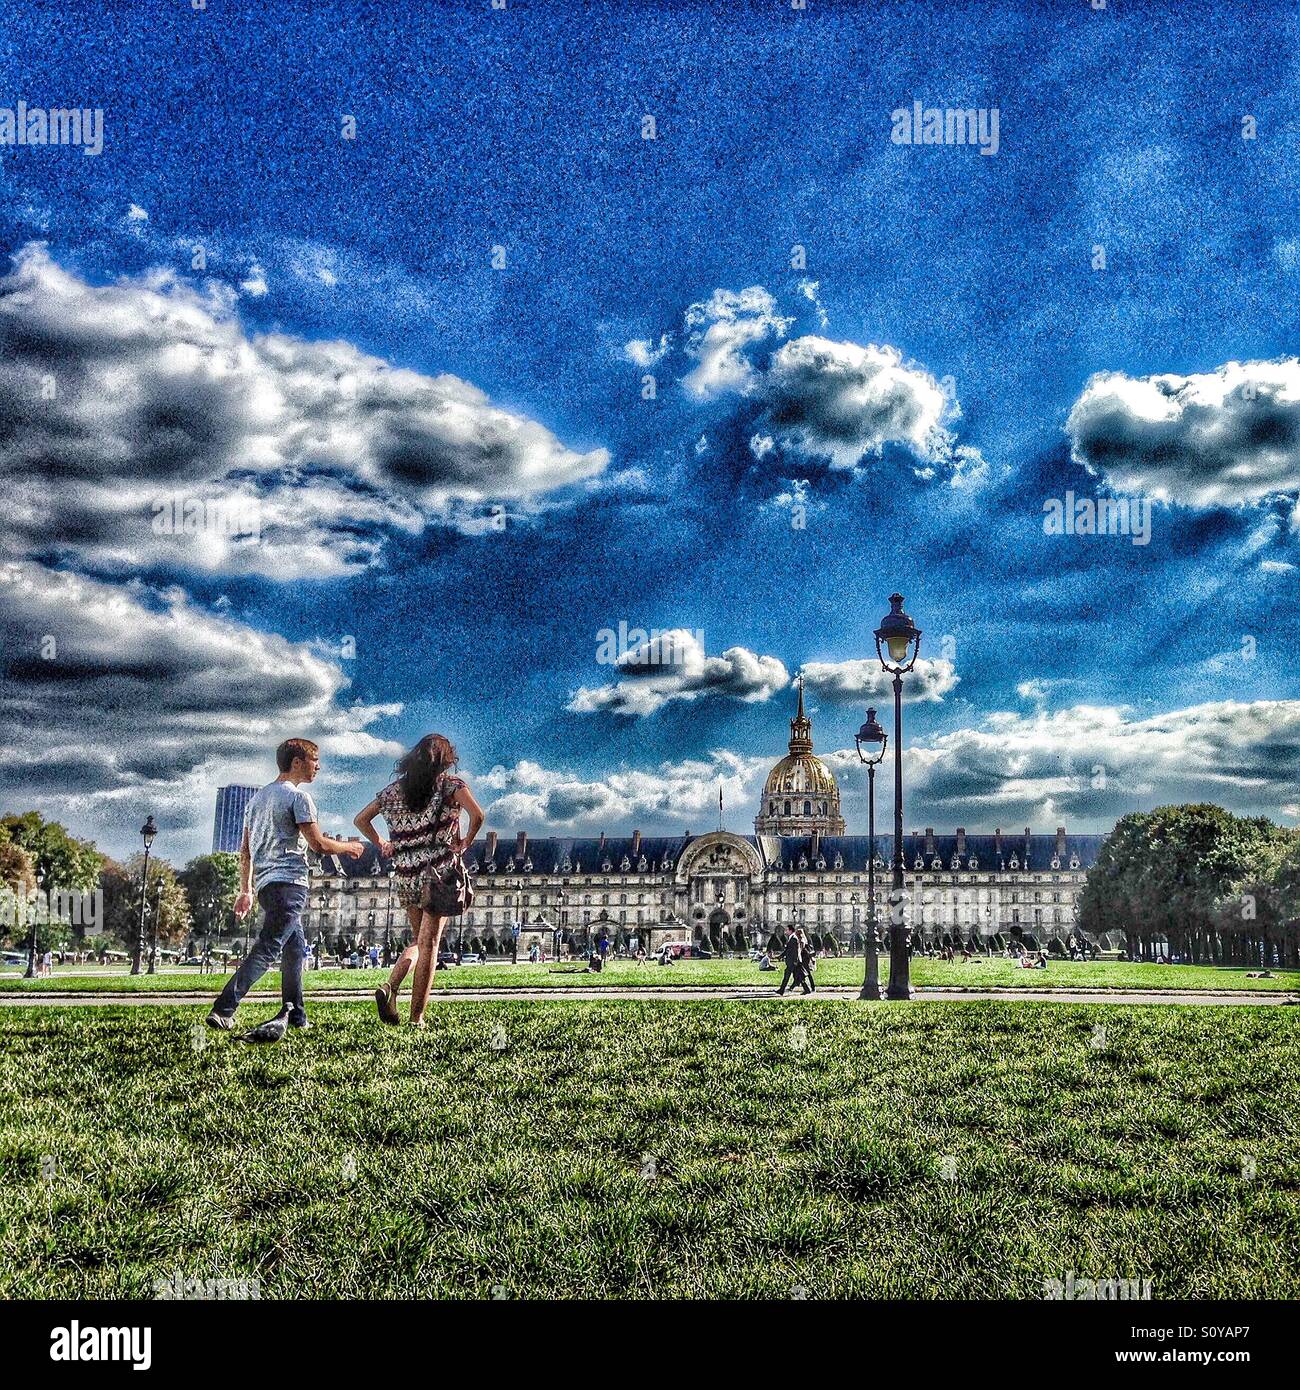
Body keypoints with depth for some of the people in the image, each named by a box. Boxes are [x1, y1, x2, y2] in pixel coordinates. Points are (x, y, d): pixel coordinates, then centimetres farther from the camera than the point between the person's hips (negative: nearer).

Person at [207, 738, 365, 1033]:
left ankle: (295, 1016, 19)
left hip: (265, 884, 9)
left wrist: (245, 891, 25)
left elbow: (245, 850, 22)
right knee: (266, 950, -13)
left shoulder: (259, 797, 21)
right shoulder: (298, 796, -6)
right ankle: (223, 1011, -21)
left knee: (295, 949, 17)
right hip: (289, 882, -9)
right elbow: (319, 844, -10)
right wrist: (350, 847, 8)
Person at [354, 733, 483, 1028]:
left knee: (419, 939, 19)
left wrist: (381, 846, 15)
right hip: (439, 871, -4)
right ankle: (417, 1017, -2)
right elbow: (477, 815, -17)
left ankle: (391, 986, -7)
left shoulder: (395, 788, 11)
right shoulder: (450, 784, -1)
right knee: (429, 943, 0)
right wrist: (466, 842, -3)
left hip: (405, 874, 4)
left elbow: (360, 820, 13)